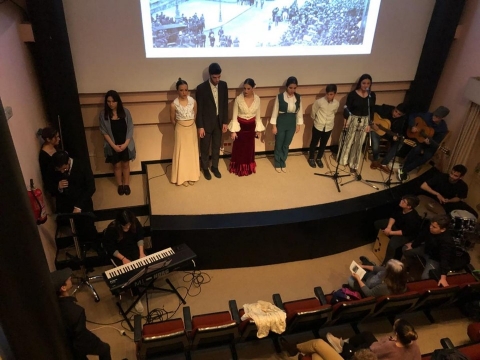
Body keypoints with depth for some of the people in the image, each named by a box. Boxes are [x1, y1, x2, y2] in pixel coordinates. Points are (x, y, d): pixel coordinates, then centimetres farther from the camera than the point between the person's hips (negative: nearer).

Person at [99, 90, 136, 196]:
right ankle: (120, 185, 32)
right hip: (113, 145, 0)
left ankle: (126, 184, 31)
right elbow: (104, 132, -7)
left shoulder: (125, 111, -8)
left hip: (125, 144, 1)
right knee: (117, 165, 13)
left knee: (125, 164, 14)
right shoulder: (103, 114, -9)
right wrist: (113, 145, -14)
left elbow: (130, 129, -6)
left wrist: (126, 143, -14)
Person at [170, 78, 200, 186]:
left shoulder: (193, 101, -9)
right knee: (181, 152, 6)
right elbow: (172, 119, 0)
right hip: (181, 130, -3)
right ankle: (182, 177, 18)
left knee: (192, 151, 11)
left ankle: (191, 176, 25)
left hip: (192, 129, 3)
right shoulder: (174, 104, -16)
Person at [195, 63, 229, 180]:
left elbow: (225, 105, 4)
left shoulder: (223, 85, -3)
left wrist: (225, 122, 3)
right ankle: (205, 168, 30)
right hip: (206, 122, -3)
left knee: (217, 146, 16)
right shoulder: (201, 88, -15)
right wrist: (200, 126, -12)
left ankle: (215, 167, 34)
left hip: (219, 121, 4)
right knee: (205, 147, 11)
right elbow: (199, 109, -12)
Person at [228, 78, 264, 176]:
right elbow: (234, 116, -10)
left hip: (251, 127, 3)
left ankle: (248, 168, 33)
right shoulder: (238, 99, -15)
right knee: (239, 148, 8)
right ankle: (238, 168, 26)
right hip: (240, 126, -2)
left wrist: (258, 129, 6)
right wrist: (233, 130, -11)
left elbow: (257, 115, 3)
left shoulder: (257, 99, -8)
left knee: (249, 147, 15)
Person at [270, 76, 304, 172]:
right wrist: (274, 126, -9)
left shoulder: (298, 97, -3)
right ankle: (278, 164, 29)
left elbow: (299, 112, 6)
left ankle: (283, 163, 32)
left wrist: (298, 125, 6)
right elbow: (275, 112, -9)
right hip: (281, 123, -3)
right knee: (278, 145, 10)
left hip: (292, 123, 3)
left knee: (286, 145, 15)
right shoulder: (280, 97, -14)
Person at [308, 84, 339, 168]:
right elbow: (313, 111, -2)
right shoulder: (319, 101, -20)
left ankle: (319, 158, 35)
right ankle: (311, 158, 32)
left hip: (329, 127, 3)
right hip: (318, 126, -2)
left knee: (323, 144, 16)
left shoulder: (336, 103, -11)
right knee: (314, 143, 13)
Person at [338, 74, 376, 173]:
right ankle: (343, 160, 30)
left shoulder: (372, 95, -2)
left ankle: (353, 164, 20)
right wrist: (345, 119, -13)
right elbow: (347, 108, -6)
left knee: (359, 143, 9)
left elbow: (372, 110, 4)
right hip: (353, 120, -3)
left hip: (364, 121, 3)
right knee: (348, 140, 10)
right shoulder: (352, 94, -11)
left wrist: (369, 124, 2)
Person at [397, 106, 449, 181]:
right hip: (418, 138, 1)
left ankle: (405, 170, -22)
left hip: (430, 145, -1)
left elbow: (436, 144, -18)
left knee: (427, 156, -31)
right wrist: (413, 126, -20)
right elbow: (412, 116, -3)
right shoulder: (427, 116, -13)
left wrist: (430, 142, -41)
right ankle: (404, 167, -16)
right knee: (417, 149, -33)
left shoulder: (443, 128, -16)